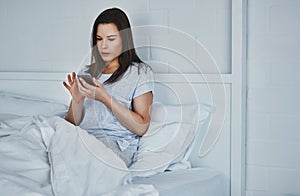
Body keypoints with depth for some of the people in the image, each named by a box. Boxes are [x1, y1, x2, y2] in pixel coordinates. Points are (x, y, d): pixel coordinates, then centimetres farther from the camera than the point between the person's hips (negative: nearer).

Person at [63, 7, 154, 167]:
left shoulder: (140, 72, 8)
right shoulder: (86, 73, 22)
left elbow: (141, 127, -4)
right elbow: (71, 124, 15)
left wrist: (105, 98, -12)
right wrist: (77, 101, -7)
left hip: (116, 144, -4)